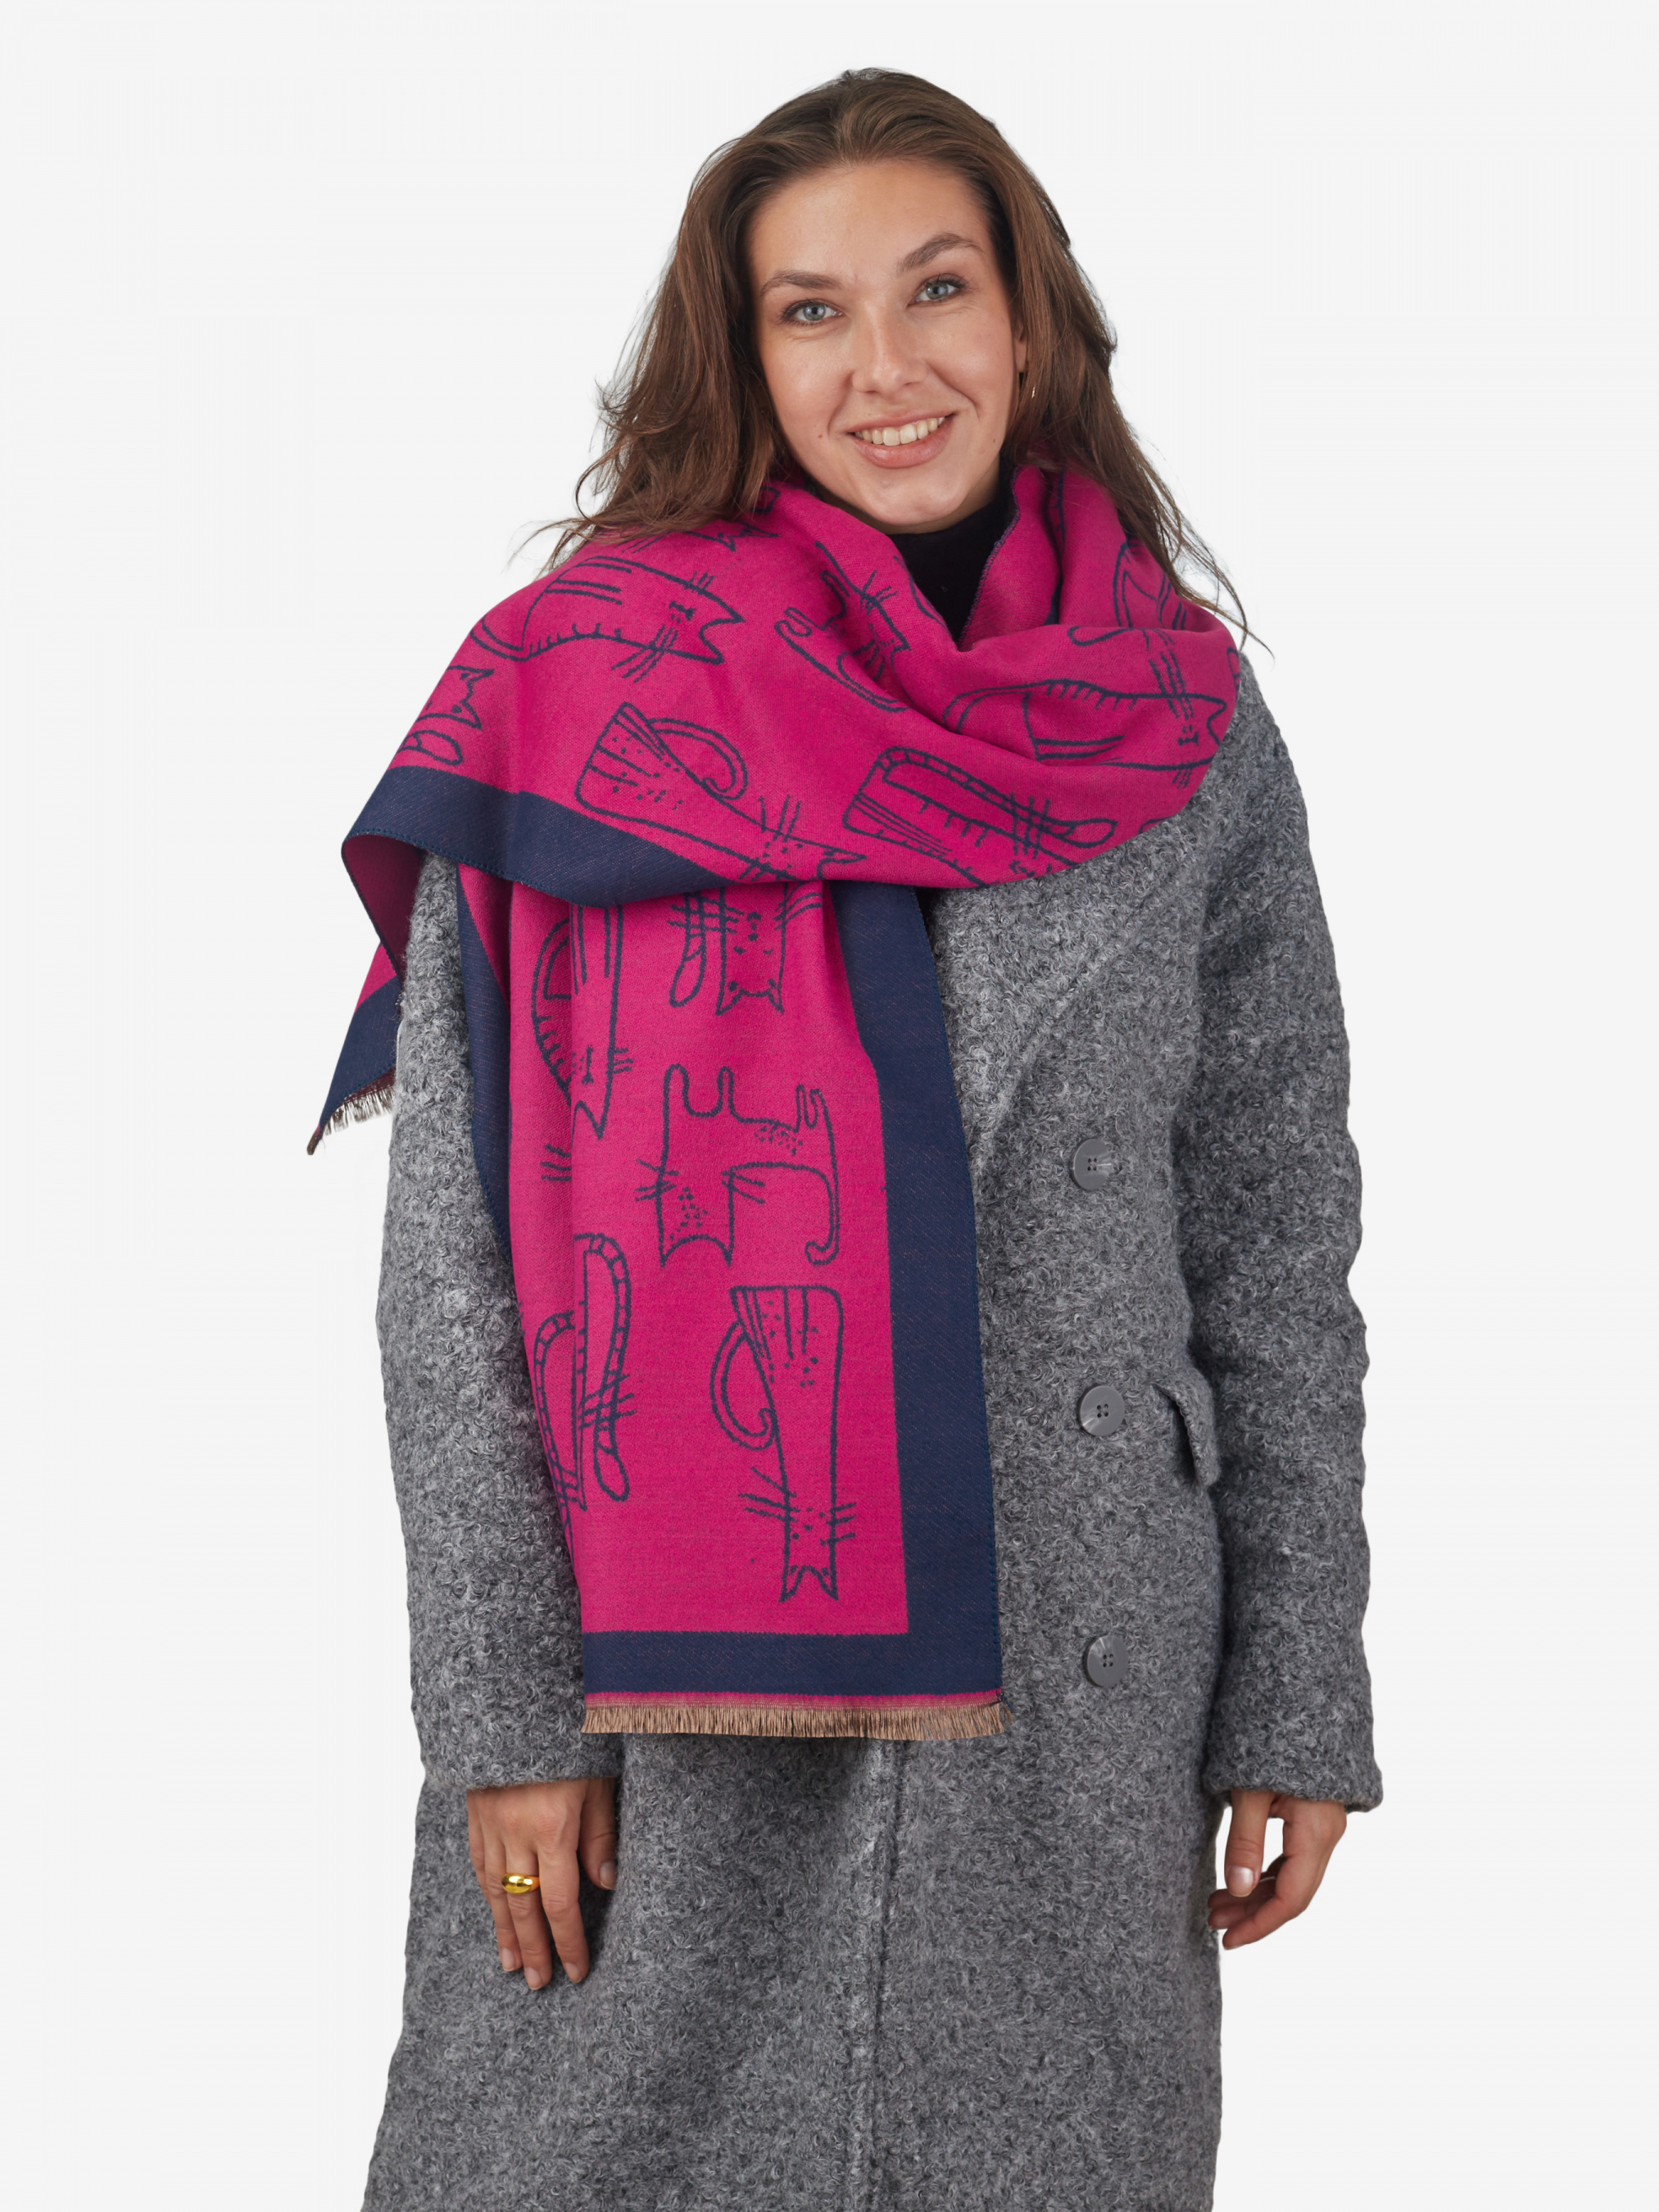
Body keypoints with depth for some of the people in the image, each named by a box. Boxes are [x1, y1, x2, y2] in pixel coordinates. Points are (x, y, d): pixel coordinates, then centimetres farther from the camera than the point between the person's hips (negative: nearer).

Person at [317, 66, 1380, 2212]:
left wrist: (1299, 1701, 5)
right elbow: (454, 1254, -4)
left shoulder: (1187, 723, 3)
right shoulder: (579, 689, -3)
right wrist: (499, 1705, -8)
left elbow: (1275, 1244, 7)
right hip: (658, 1703, -1)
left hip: (1077, 1689, 2)